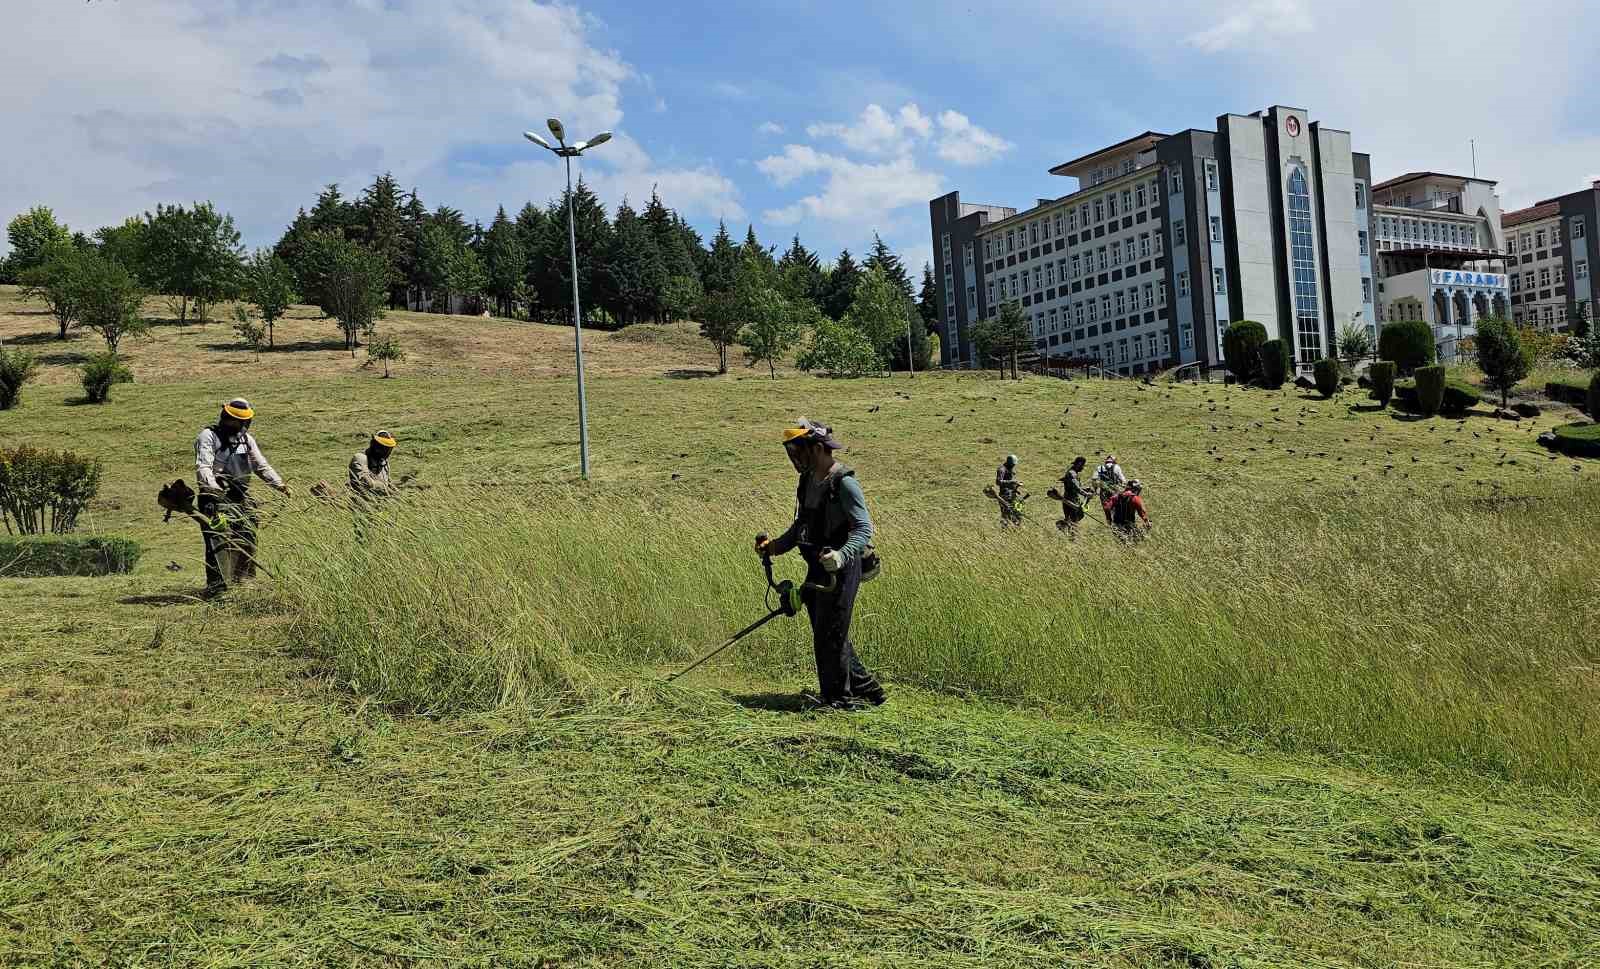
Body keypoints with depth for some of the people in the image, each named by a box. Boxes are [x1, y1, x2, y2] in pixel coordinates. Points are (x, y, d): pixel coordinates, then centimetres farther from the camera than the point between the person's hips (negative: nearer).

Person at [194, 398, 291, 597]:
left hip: (242, 498, 6)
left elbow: (262, 466, 15)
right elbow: (203, 467, -16)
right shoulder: (209, 436, -4)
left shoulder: (247, 439, 15)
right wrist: (213, 487, -33)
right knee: (219, 543, -13)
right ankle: (216, 586, -12)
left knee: (248, 543, 6)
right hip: (217, 498, -6)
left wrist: (280, 485, 0)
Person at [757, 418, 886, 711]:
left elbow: (864, 527, -20)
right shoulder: (808, 481, 11)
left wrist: (842, 554, -35)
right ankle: (866, 689, 27)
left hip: (840, 570, -9)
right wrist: (775, 546, 13)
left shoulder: (844, 483, -16)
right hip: (817, 569, 9)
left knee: (830, 635, -3)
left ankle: (838, 697, 11)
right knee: (829, 635, 15)